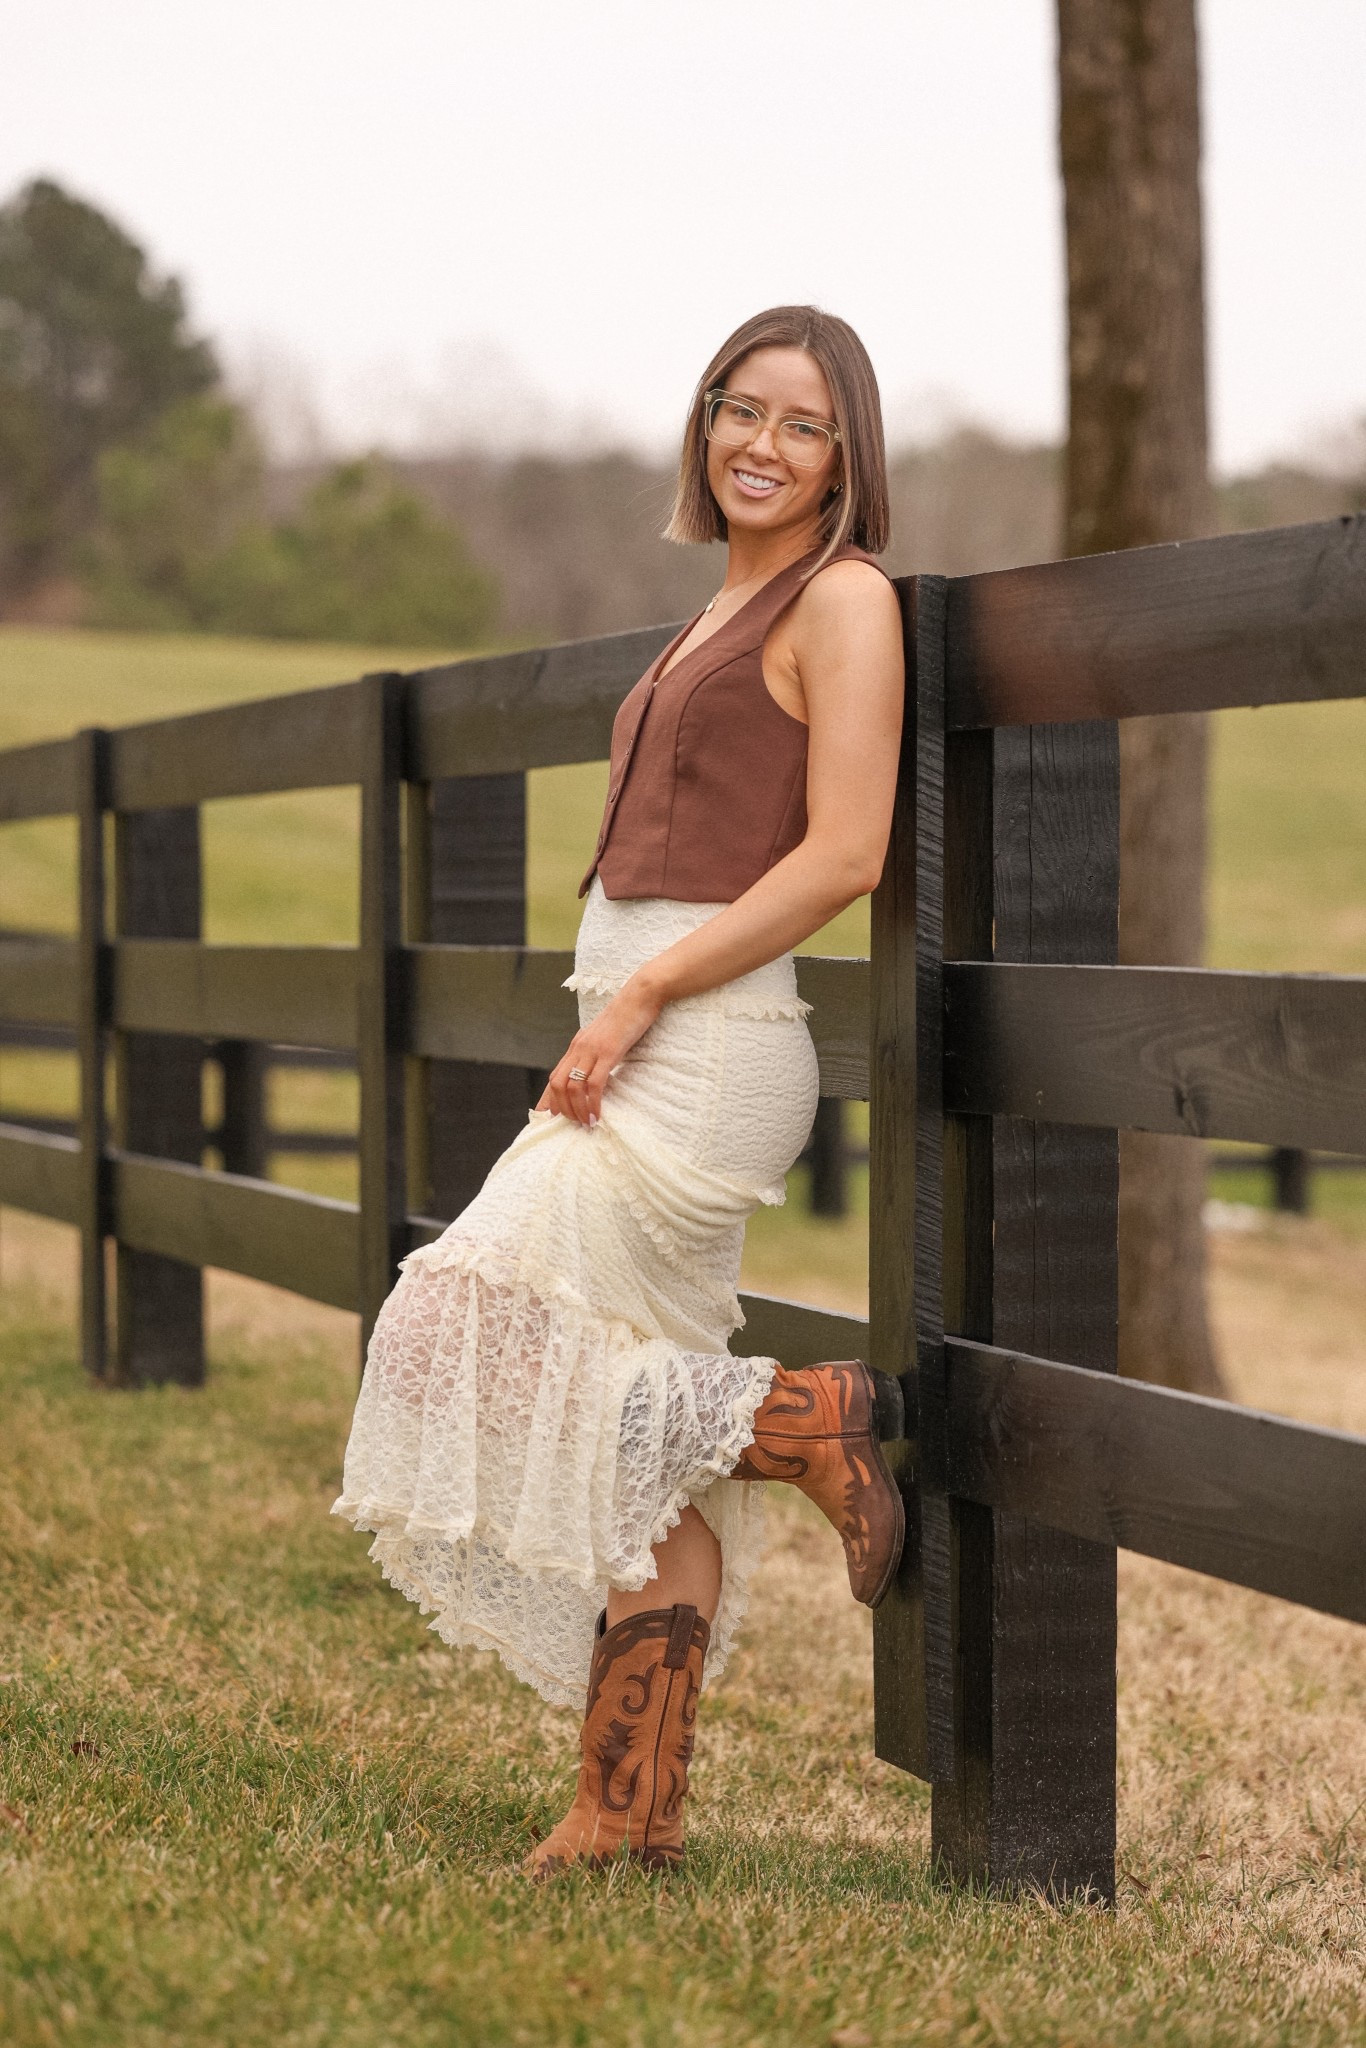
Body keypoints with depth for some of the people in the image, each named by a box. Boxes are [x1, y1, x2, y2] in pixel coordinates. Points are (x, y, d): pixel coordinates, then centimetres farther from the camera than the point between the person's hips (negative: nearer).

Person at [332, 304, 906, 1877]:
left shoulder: (843, 598, -6)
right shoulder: (729, 611, 21)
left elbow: (844, 854, -15)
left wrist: (636, 996, -16)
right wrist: (611, 1027, 15)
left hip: (705, 1045, -9)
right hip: (641, 1055, 9)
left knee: (491, 1350, -11)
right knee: (643, 1439, 7)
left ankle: (809, 1420, 0)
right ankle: (631, 1812, 10)